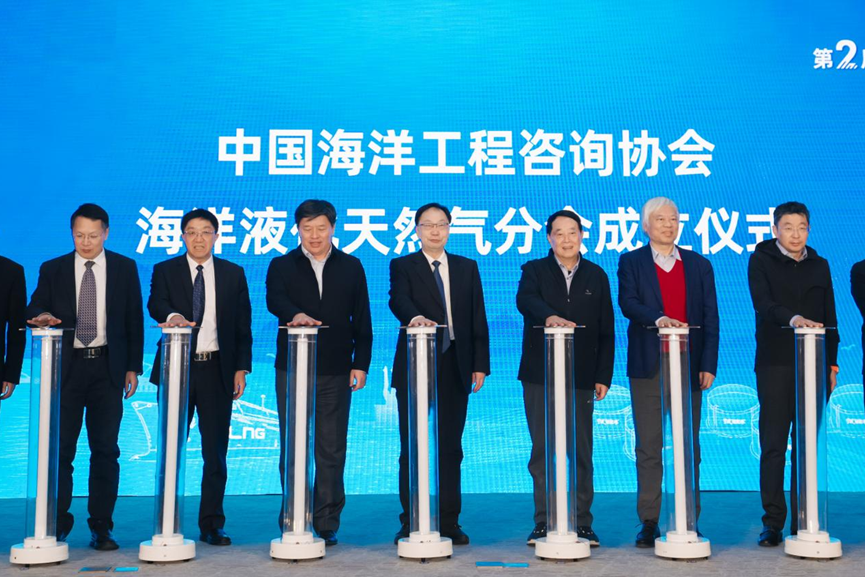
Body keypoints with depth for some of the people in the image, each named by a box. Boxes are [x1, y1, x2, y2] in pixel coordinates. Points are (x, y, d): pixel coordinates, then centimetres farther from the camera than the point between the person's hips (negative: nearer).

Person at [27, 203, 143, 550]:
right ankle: (58, 525, 12)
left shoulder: (125, 268, 6)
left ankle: (101, 528, 9)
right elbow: (35, 309, 2)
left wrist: (133, 367, 1)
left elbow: (134, 319, 6)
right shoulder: (52, 270, 6)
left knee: (105, 450, 2)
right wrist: (42, 316, -23)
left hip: (107, 368, 0)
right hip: (67, 368, 0)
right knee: (60, 449, 1)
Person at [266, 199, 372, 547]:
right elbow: (274, 299, -15)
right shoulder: (282, 266, 6)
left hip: (336, 372, 1)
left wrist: (361, 363, 0)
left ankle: (327, 523, 12)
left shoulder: (351, 267, 9)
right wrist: (296, 314, -37)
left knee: (332, 451, 4)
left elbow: (362, 319, 7)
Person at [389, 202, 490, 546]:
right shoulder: (402, 266, 5)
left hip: (455, 368, 2)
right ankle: (410, 523, 10)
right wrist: (415, 317, -38)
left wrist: (480, 363, 1)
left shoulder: (467, 268, 13)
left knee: (451, 448, 5)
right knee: (413, 448, 2)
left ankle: (449, 523, 12)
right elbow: (398, 300, -16)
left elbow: (478, 318, 9)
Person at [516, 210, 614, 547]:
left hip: (582, 377, 1)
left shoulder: (596, 276, 10)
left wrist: (603, 376, 1)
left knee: (581, 452, 3)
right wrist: (549, 316, -40)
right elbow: (525, 300, -19)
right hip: (540, 376, -1)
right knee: (542, 450, 2)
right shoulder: (534, 271, 5)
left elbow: (606, 331, 8)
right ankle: (544, 523, 9)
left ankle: (582, 523, 10)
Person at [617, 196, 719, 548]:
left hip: (689, 366, 2)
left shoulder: (699, 265, 11)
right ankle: (649, 522, 7)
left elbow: (710, 318, 6)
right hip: (648, 367, -1)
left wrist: (708, 364, -3)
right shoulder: (631, 262, 7)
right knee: (649, 448, 2)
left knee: (689, 448, 4)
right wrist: (658, 318, -28)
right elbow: (627, 303, -9)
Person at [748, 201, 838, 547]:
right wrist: (794, 318, -31)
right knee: (773, 445, -3)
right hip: (775, 365, -3)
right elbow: (764, 304, -13)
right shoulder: (761, 260, 3)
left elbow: (830, 317, 15)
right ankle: (773, 522, 1)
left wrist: (832, 362, 7)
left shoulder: (820, 266, 15)